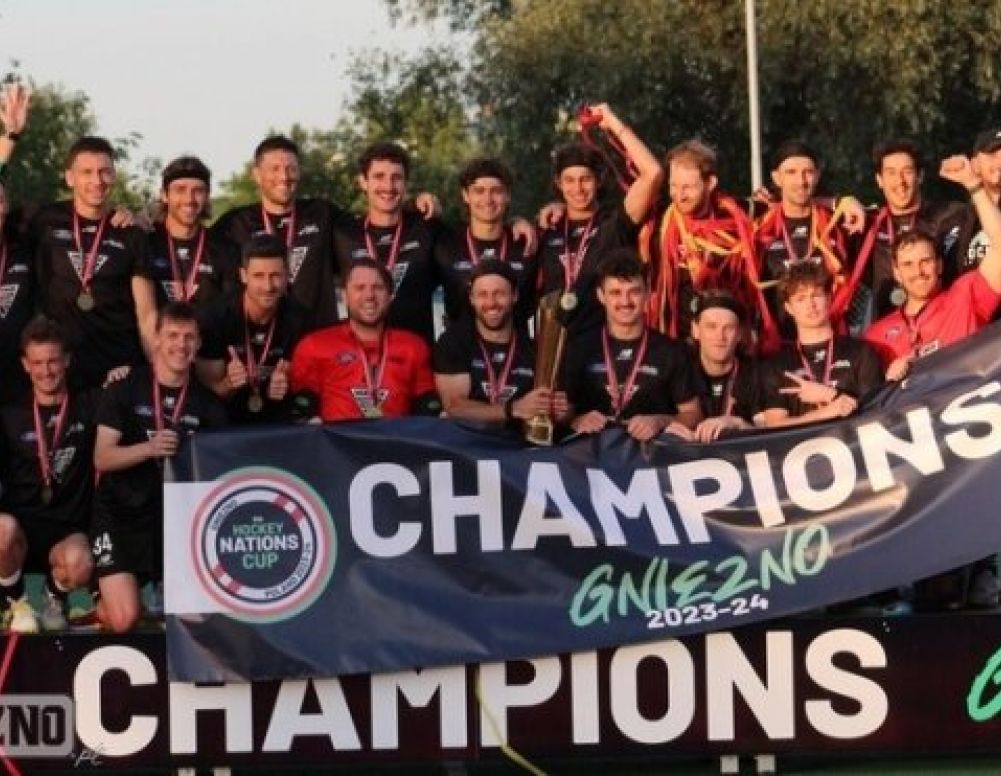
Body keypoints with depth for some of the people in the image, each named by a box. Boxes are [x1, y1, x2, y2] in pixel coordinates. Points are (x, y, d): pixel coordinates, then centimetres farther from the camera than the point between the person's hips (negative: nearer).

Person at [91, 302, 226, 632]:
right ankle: (105, 594, 21)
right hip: (121, 514, -3)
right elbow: (102, 458, -10)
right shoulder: (124, 390, -4)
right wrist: (149, 448, -27)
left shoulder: (207, 403, 5)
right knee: (124, 620, -15)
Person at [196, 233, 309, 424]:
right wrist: (228, 385, -24)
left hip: (281, 424, 2)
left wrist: (286, 386, -15)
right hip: (227, 424, -2)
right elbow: (208, 389, -4)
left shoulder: (298, 320, -4)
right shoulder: (216, 318, -11)